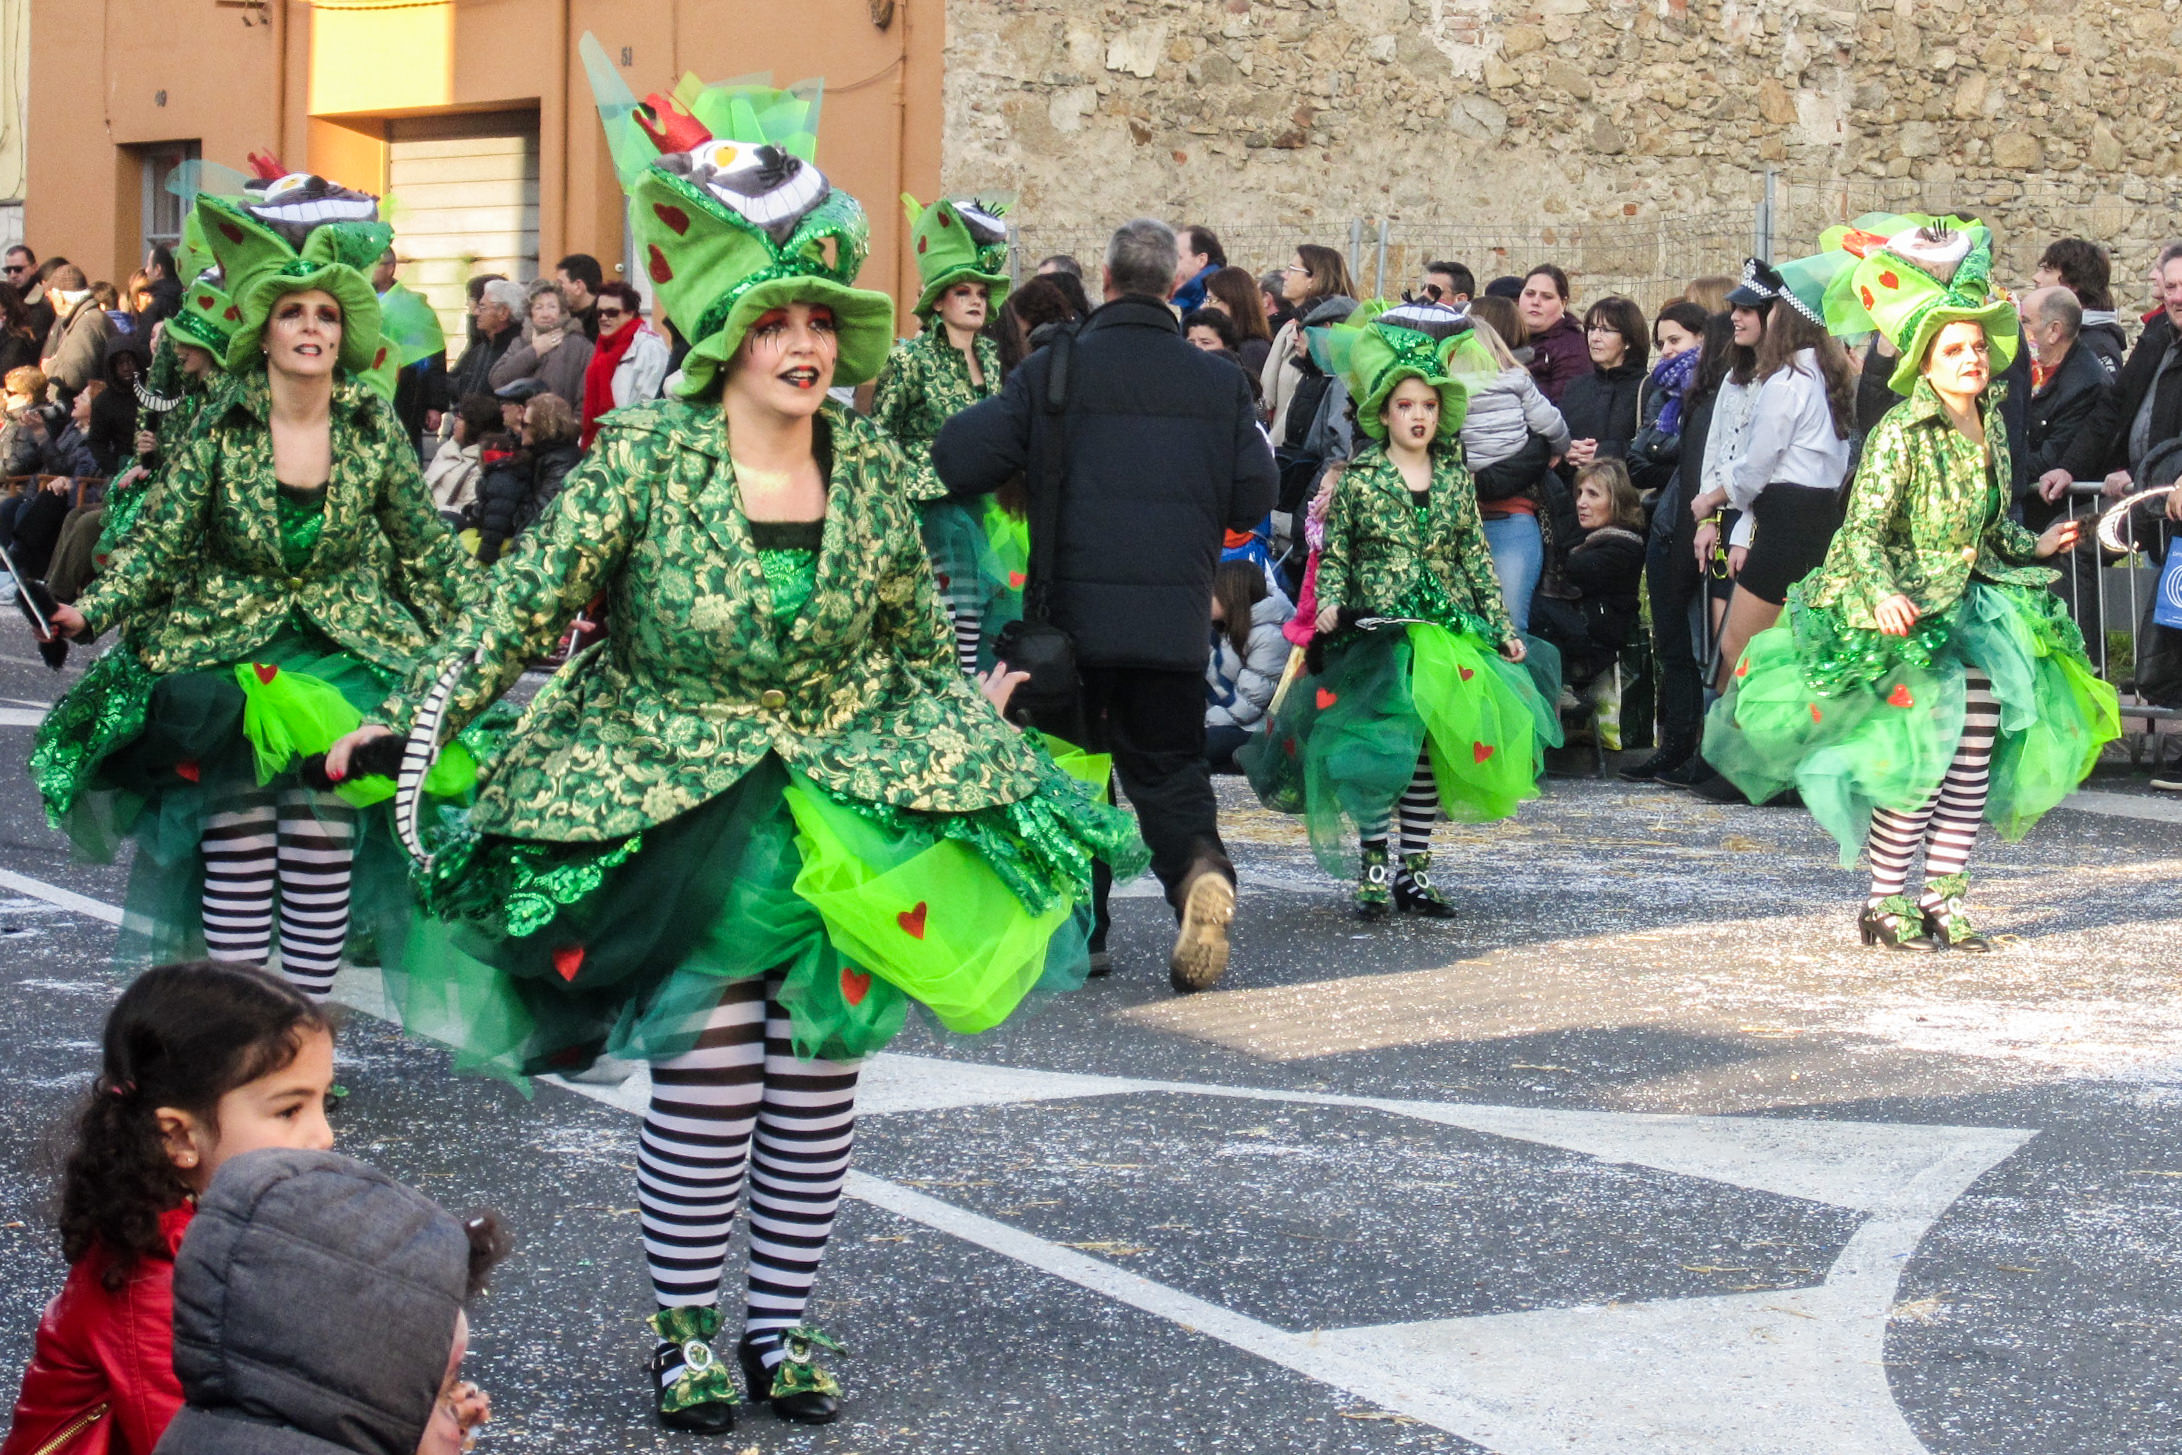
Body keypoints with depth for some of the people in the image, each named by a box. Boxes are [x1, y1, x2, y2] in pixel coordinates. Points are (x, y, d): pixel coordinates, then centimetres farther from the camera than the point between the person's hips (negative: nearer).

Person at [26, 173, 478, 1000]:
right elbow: (160, 537, -7)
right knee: (238, 835, -13)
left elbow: (427, 545, 9)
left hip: (345, 649, 1)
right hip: (226, 646, -1)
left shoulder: (373, 424, 0)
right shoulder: (222, 423, -5)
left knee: (322, 835, -11)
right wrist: (90, 613, -21)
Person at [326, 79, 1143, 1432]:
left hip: (842, 790, 3)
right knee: (710, 1067, -11)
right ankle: (684, 1332, 5)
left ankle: (783, 1322, 17)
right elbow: (525, 605, -9)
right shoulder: (649, 452, -11)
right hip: (674, 794, -3)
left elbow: (920, 642, 12)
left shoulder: (873, 464, -1)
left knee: (819, 1066, 2)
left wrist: (996, 755, 15)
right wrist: (407, 725, -14)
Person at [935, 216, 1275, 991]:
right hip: (1175, 618, 1)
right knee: (1169, 765, 9)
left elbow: (958, 462, -7)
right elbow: (1254, 503, 6)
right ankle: (1201, 869, -20)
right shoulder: (1219, 382, 4)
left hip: (1074, 609, -1)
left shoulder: (1052, 370, -3)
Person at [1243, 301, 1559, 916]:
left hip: (1446, 630, 3)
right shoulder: (1358, 477, 0)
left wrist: (1503, 627, 10)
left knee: (1429, 753, 5)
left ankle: (1414, 872, 14)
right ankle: (1373, 870, 4)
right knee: (1376, 749, -9)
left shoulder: (1455, 477, 9)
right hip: (1377, 634, -3)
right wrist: (1329, 604, -16)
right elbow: (1334, 553, 2)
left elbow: (1477, 557, 12)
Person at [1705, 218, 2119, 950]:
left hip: (1971, 602, 7)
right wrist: (1883, 595, -35)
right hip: (1906, 611, -7)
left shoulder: (1991, 426, 6)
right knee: (1918, 750, -11)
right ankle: (1884, 902, 0)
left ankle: (1942, 895, 8)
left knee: (1976, 751, 0)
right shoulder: (1902, 431, -16)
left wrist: (2035, 545, 9)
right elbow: (1863, 529, -21)